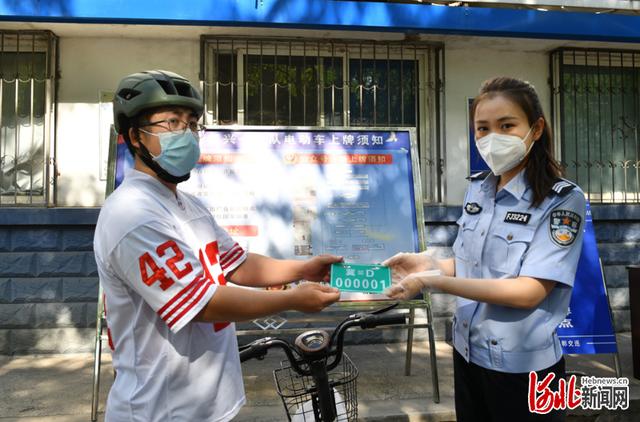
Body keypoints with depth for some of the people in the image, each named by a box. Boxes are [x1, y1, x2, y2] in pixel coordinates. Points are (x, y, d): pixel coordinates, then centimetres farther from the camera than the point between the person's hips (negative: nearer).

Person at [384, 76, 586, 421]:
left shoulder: (563, 200, -16)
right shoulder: (477, 187, 1)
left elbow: (529, 291, -23)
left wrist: (435, 281, -27)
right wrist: (428, 264, -10)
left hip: (522, 367, -5)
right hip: (467, 354, 5)